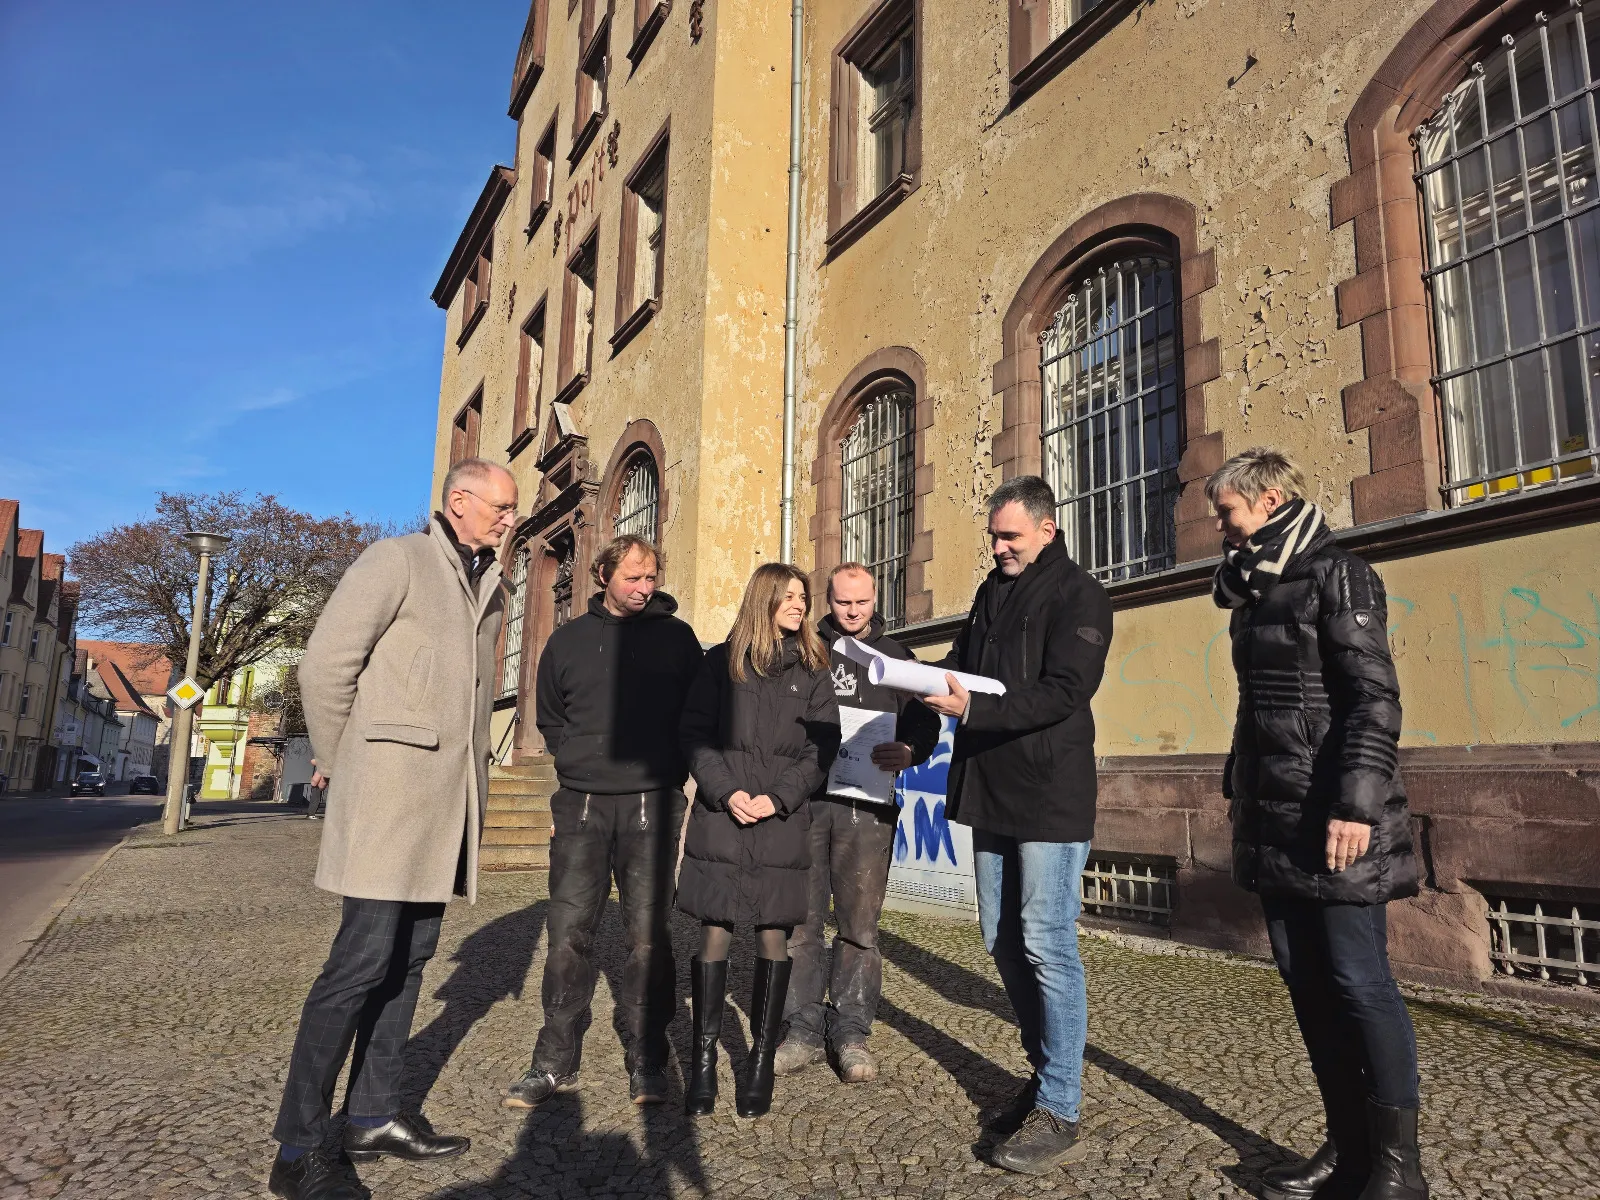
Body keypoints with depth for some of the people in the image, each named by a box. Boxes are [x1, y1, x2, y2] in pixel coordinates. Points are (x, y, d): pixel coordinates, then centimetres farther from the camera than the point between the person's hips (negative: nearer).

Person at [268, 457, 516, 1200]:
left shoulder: (491, 588, 18)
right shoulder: (397, 559, -4)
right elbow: (326, 664, -9)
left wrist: (471, 773, 12)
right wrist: (339, 764, -1)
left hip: (449, 797, 7)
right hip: (391, 788, -7)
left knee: (409, 957, 11)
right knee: (366, 956, -7)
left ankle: (374, 1116, 23)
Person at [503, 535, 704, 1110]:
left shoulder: (676, 636, 5)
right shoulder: (569, 639, 11)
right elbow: (548, 716, 20)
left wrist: (670, 767, 0)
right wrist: (575, 756, 7)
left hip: (651, 806, -2)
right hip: (581, 804, 2)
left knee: (648, 934, 1)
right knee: (568, 932, 3)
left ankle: (647, 1061, 14)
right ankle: (556, 1062, 15)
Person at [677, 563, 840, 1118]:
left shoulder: (811, 669, 9)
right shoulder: (721, 661, 7)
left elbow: (823, 745, 2)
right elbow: (694, 733, 2)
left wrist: (778, 797, -10)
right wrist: (727, 792, -11)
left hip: (783, 822, 1)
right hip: (720, 818, -1)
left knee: (773, 936, 4)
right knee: (713, 933, 1)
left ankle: (762, 1061, 15)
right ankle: (704, 1060, 13)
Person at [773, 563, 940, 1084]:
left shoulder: (894, 656, 15)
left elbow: (924, 721, 7)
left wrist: (908, 752, -14)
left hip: (867, 805, 0)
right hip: (803, 799, 1)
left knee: (859, 923, 2)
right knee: (800, 920, 2)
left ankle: (851, 1032, 14)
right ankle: (804, 1030, 14)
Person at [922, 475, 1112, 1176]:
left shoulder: (1078, 596, -7)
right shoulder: (992, 591, 15)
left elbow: (1063, 692, -18)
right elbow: (959, 666, 16)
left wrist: (972, 709, -27)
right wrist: (923, 712, -3)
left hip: (1050, 796, -7)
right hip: (990, 791, 8)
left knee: (1047, 946, -4)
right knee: (1003, 942, 13)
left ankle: (1058, 1114, 8)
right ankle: (1043, 1076, 29)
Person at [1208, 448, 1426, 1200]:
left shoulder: (1335, 575, -7)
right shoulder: (1256, 589, 16)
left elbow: (1376, 698, -15)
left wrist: (1357, 804, -22)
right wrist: (1238, 785, 20)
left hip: (1330, 818, -8)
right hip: (1276, 819, 8)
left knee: (1358, 982, -1)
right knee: (1306, 982, 10)